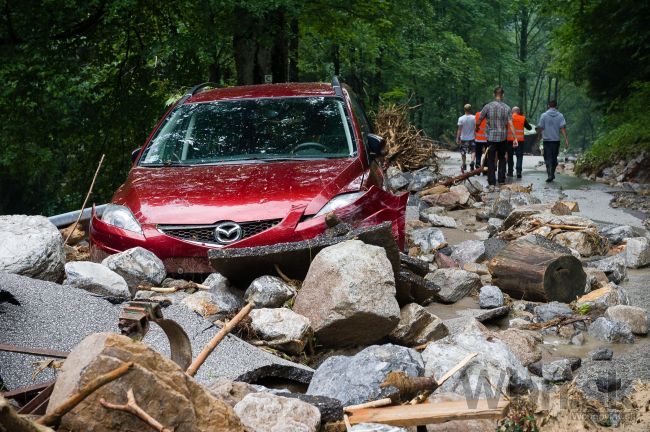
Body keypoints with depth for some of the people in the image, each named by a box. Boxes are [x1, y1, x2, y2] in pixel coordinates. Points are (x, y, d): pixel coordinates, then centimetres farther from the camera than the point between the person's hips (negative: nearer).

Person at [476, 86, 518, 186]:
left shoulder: (488, 106, -6)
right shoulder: (507, 108, -2)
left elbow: (479, 120, 1)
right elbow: (510, 124, -7)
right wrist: (515, 138, -5)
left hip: (491, 137, -2)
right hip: (503, 137, 2)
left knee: (491, 160, 4)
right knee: (502, 158, 18)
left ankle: (492, 181, 1)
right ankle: (501, 179, 16)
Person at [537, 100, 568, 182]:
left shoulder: (544, 115, -2)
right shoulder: (560, 116, 2)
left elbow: (540, 128, 0)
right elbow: (563, 128, -8)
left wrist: (538, 137, 15)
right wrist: (566, 139, -11)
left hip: (547, 140, -2)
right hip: (556, 140, 2)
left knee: (548, 158, -3)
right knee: (554, 158, 16)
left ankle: (550, 174, -19)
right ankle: (552, 174, 25)